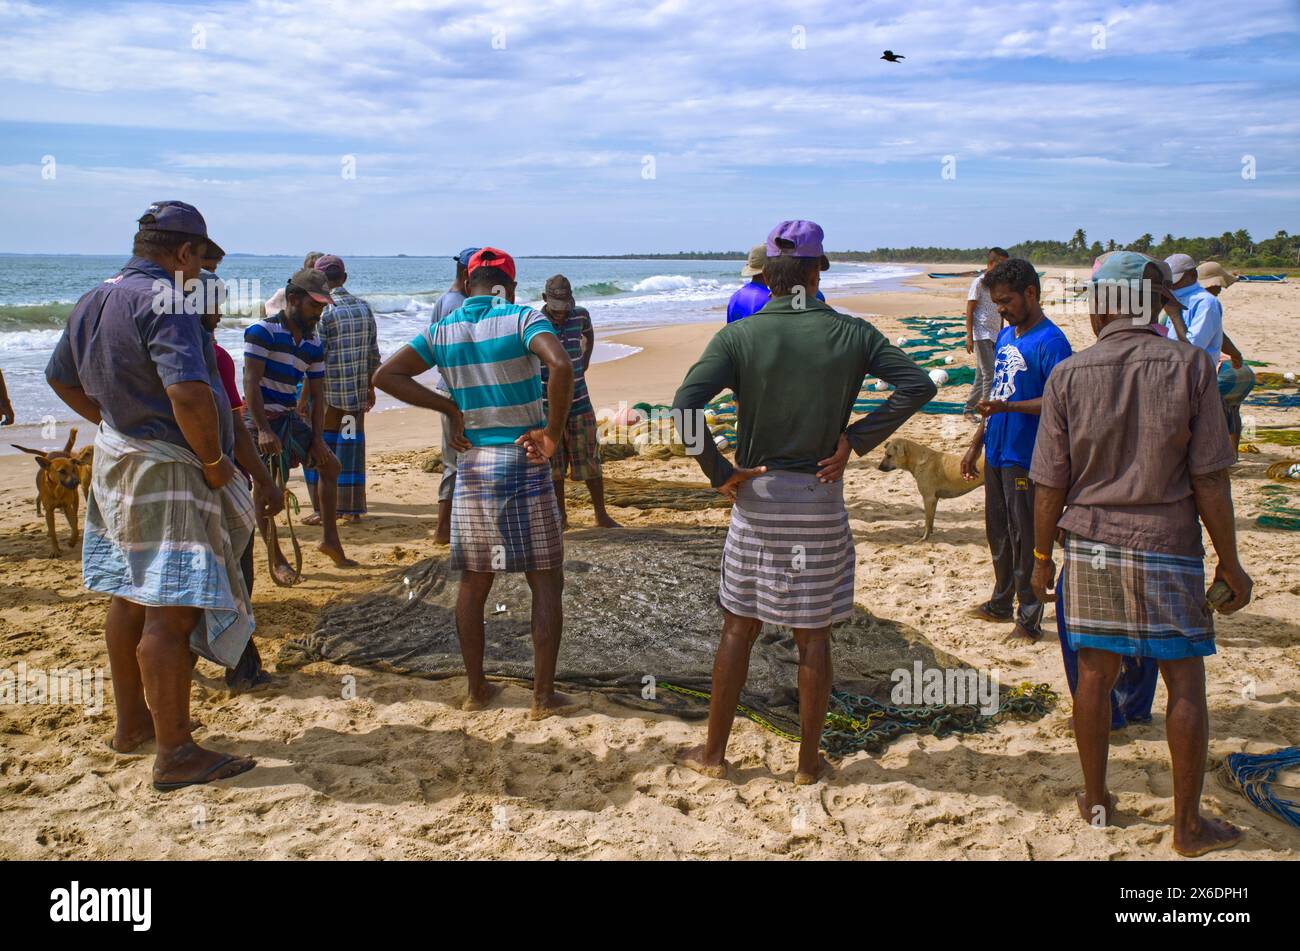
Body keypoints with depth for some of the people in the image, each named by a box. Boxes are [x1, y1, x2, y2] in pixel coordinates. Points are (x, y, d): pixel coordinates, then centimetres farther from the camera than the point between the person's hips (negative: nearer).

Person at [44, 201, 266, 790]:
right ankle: (175, 754, -2)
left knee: (131, 598, 19)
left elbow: (60, 377, 24)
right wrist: (214, 460, -18)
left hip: (117, 456, 10)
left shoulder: (93, 301, 11)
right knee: (171, 612, -7)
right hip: (166, 472, -10)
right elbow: (188, 392, -31)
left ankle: (131, 722, 34)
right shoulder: (164, 300, -19)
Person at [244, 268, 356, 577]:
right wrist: (264, 430, -27)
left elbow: (316, 394, 8)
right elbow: (251, 382, -20)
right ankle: (276, 560, 3)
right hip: (260, 420, -8)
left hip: (289, 419, 8)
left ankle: (330, 540, 18)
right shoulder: (263, 331, -14)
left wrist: (318, 438, 0)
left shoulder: (313, 344, 8)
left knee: (330, 465, 10)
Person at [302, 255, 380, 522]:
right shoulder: (363, 307, 7)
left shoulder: (322, 311, -13)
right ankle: (351, 508, 16)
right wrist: (370, 388, 21)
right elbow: (373, 354, 11)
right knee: (351, 445, 11)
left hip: (328, 392, -5)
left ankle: (323, 509, 7)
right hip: (357, 391, 6)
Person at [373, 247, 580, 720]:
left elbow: (385, 375, 3)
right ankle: (544, 695, 9)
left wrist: (449, 408, 3)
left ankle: (476, 688, 23)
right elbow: (561, 365, -27)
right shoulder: (522, 319, -9)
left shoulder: (443, 331, 5)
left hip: (472, 466, 4)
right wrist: (553, 433, -17)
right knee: (546, 582, 6)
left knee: (473, 582, 14)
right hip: (524, 464, -4)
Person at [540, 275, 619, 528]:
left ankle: (601, 515, 13)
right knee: (553, 462, 6)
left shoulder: (580, 315, 0)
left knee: (589, 459, 4)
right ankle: (561, 515, 18)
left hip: (579, 401, 2)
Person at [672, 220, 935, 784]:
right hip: (822, 503, 0)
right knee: (813, 637, 11)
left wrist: (719, 473, -10)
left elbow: (686, 404, -19)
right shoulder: (851, 333, -2)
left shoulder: (738, 336, -7)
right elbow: (918, 385, -4)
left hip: (757, 496, 0)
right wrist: (854, 442, -3)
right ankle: (808, 762, 22)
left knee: (739, 628, 13)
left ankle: (714, 752, 24)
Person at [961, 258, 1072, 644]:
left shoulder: (1050, 342, -15)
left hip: (1026, 457, -9)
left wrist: (1008, 407, -31)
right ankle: (1001, 604, 32)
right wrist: (976, 445, 19)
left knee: (1025, 538, 0)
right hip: (997, 453, 9)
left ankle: (1030, 619, 11)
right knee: (998, 532, 18)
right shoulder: (1006, 335, 13)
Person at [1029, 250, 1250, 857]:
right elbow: (1210, 480, -8)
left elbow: (1049, 486, -2)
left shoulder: (1068, 376, -4)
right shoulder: (1189, 366, -8)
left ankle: (1096, 802, 25)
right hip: (1167, 550, -2)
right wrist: (1229, 562, 1)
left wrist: (1042, 558, 9)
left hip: (1091, 549, 2)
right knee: (1185, 682, 8)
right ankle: (1188, 825, 14)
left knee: (1094, 674, 12)